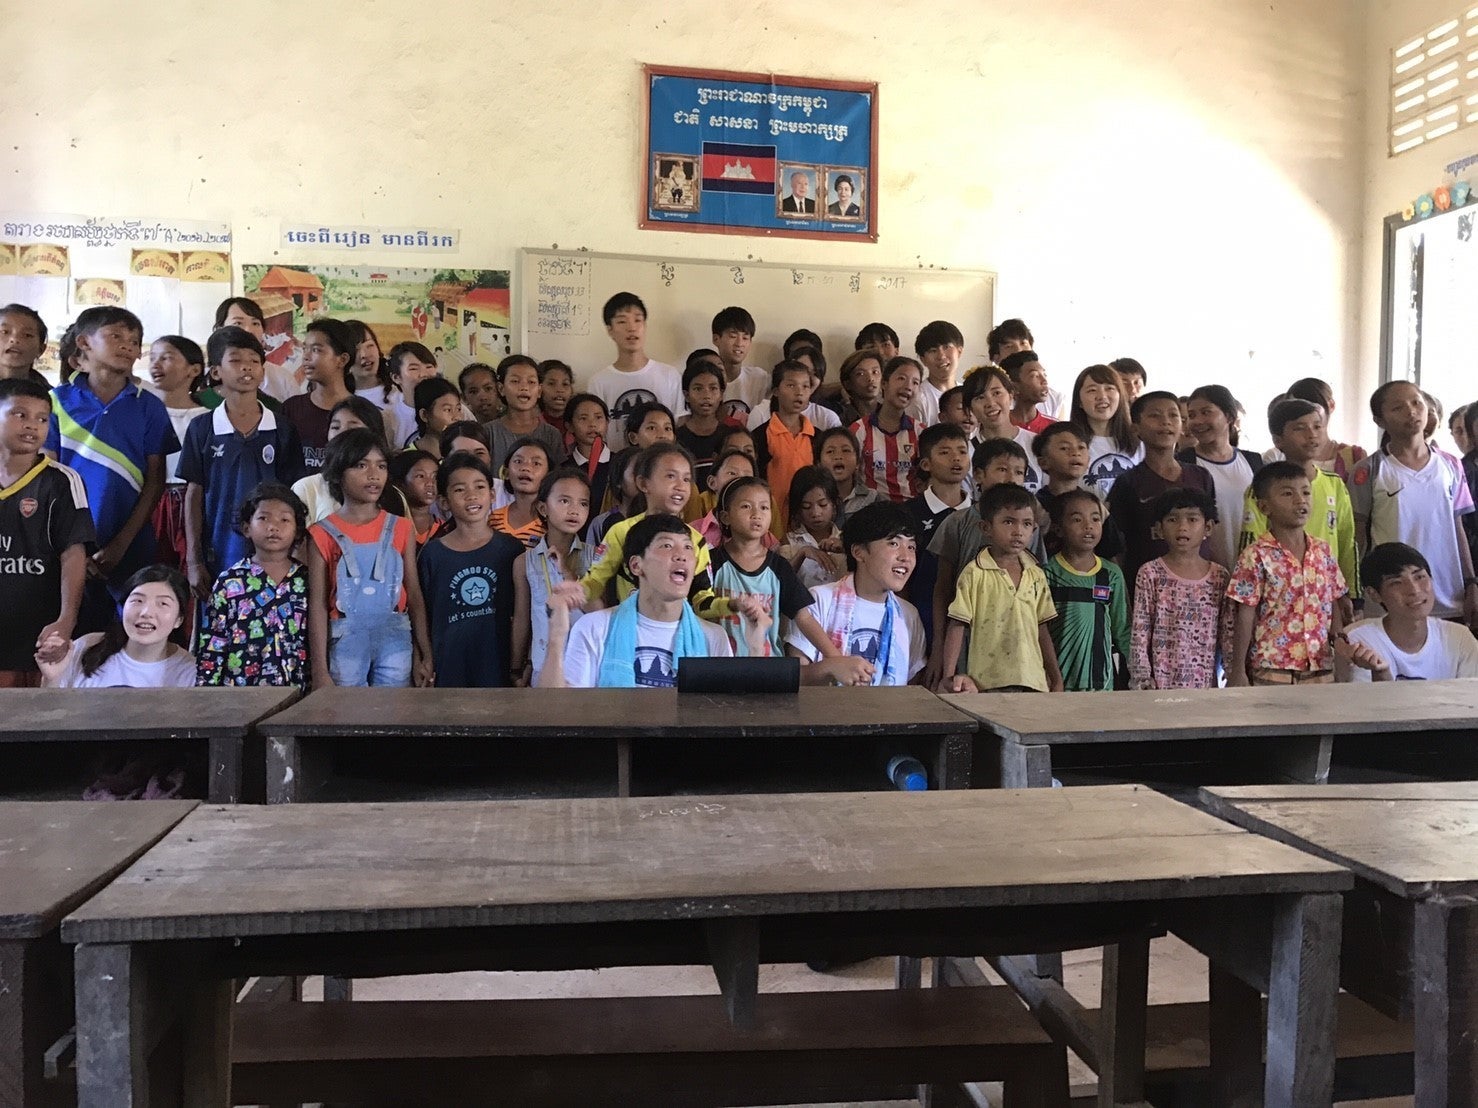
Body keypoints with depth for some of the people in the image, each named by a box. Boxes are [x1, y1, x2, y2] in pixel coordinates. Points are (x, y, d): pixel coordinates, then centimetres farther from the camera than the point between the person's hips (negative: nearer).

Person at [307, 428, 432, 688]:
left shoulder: (400, 528, 4)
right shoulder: (324, 534, -1)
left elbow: (414, 596, 5)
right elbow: (317, 606, -3)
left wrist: (425, 656, 4)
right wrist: (320, 670, -7)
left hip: (395, 640, 1)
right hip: (346, 642, -1)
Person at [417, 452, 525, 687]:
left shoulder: (511, 549, 0)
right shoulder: (432, 553, 0)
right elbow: (424, 615, 5)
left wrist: (519, 666, 2)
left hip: (499, 664, 0)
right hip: (450, 666, 0)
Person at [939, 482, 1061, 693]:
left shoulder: (1036, 575, 11)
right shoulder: (975, 574, -4)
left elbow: (1042, 629, 16)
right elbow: (957, 626, -4)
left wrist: (1056, 679, 15)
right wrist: (949, 676, -12)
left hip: (1034, 682, 5)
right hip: (988, 684, -4)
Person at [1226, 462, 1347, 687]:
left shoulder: (1323, 551, 7)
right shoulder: (1256, 557, -8)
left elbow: (1334, 607, 13)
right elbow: (1245, 618, -7)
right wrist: (1238, 670, -8)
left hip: (1321, 667, 5)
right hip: (1272, 669, -5)